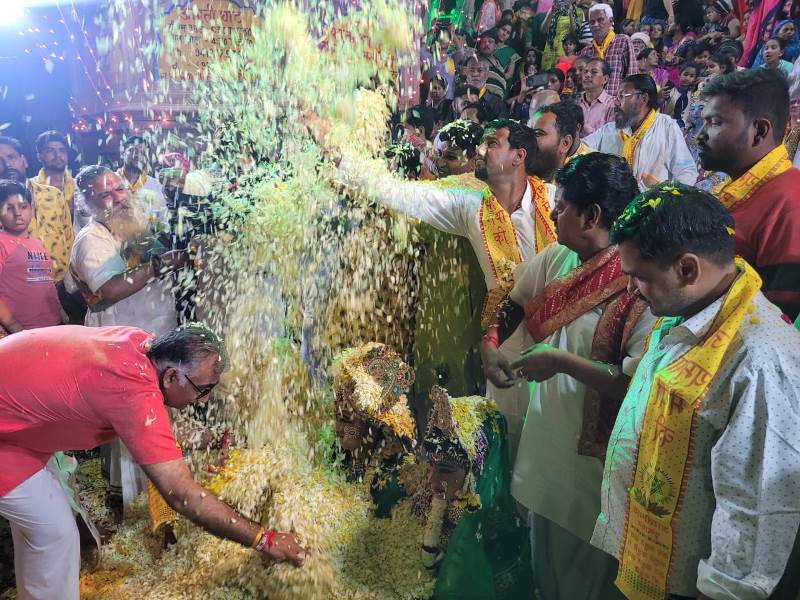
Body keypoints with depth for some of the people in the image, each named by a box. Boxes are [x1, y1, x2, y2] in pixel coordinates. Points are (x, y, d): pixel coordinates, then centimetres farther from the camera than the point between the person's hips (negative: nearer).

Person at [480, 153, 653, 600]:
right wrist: (490, 345, -3)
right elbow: (512, 305, 14)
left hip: (595, 455, -7)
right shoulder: (555, 259, -2)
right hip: (545, 441, 7)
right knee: (545, 558, 28)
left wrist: (563, 362, -26)